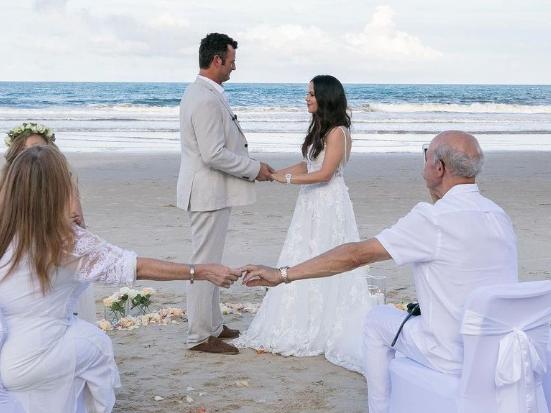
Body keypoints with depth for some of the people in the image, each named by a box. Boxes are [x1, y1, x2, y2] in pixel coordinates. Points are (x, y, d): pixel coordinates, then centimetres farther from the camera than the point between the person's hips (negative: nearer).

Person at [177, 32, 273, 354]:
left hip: (212, 191, 11)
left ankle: (212, 324, 30)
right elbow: (214, 155, -25)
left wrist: (250, 166, 13)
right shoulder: (207, 100, -22)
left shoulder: (203, 93, 12)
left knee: (210, 261, 18)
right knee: (206, 263, -3)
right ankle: (200, 336, 5)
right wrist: (254, 169, -15)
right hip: (209, 193, -11)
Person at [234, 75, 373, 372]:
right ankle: (302, 327, 15)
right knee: (302, 264, 8)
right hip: (312, 203, 9)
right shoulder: (320, 128, 14)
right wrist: (275, 173, 8)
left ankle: (326, 331, 7)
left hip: (329, 205, -9)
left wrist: (286, 179, -15)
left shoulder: (338, 132, -13)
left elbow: (324, 173, -19)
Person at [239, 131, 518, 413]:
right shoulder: (499, 215, 4)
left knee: (377, 321, 17)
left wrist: (282, 275, -8)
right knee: (416, 314, 30)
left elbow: (357, 255, -14)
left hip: (454, 358, -6)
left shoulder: (434, 218, -17)